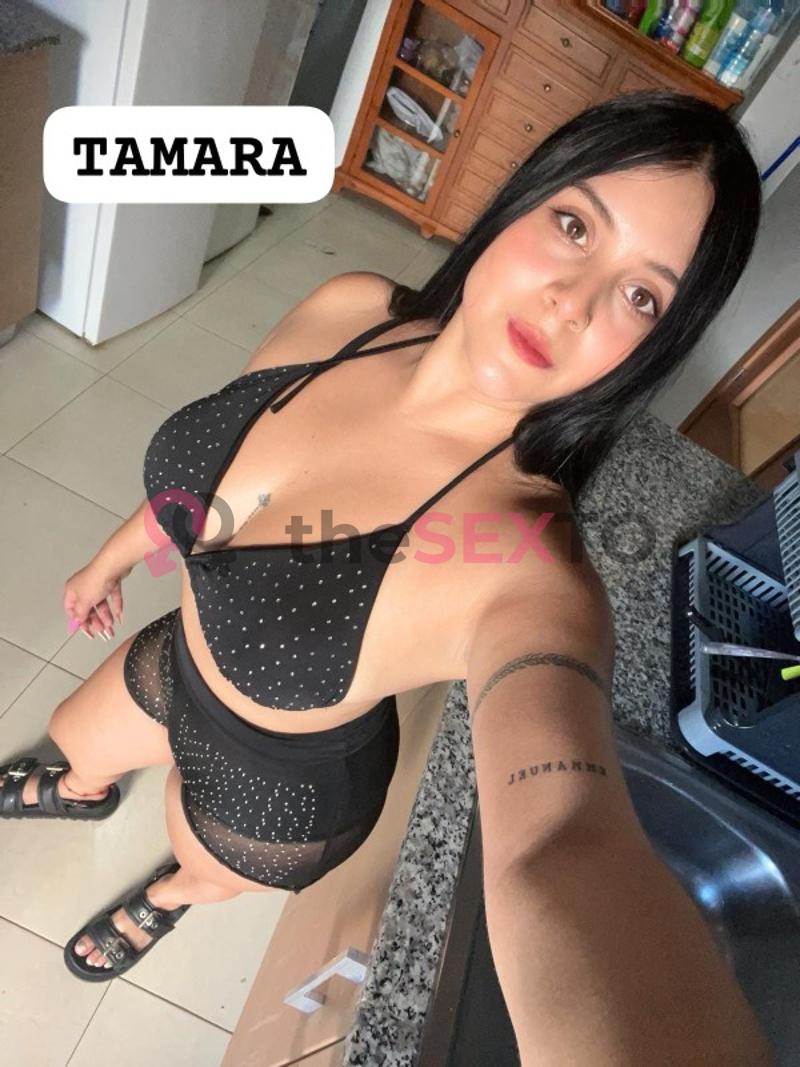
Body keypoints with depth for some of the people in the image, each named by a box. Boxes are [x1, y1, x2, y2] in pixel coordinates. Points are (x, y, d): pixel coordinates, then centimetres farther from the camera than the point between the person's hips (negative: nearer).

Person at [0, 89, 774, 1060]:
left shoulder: (526, 566, -39)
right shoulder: (349, 311, -21)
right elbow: (197, 468, -4)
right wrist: (114, 559, 11)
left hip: (281, 782, -4)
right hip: (178, 659, 5)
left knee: (202, 868, 33)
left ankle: (168, 898, 75)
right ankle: (82, 794, 77)